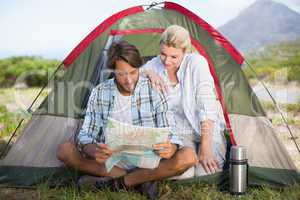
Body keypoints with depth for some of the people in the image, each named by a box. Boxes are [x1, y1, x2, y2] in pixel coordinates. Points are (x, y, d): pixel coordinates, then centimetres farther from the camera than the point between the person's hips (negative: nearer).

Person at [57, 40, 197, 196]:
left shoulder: (154, 90, -8)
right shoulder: (99, 93, -4)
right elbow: (85, 135, -5)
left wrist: (170, 148, -32)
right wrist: (94, 151, -30)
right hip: (110, 161, 1)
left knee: (188, 157, -27)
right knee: (65, 150, -20)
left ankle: (118, 182, -19)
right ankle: (140, 180, -18)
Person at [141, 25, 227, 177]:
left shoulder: (196, 62, -17)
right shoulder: (156, 64, -5)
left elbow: (207, 104, -23)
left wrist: (205, 147, -28)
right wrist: (147, 73, -23)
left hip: (207, 131, -2)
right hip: (179, 133, 2)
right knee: (181, 174, -25)